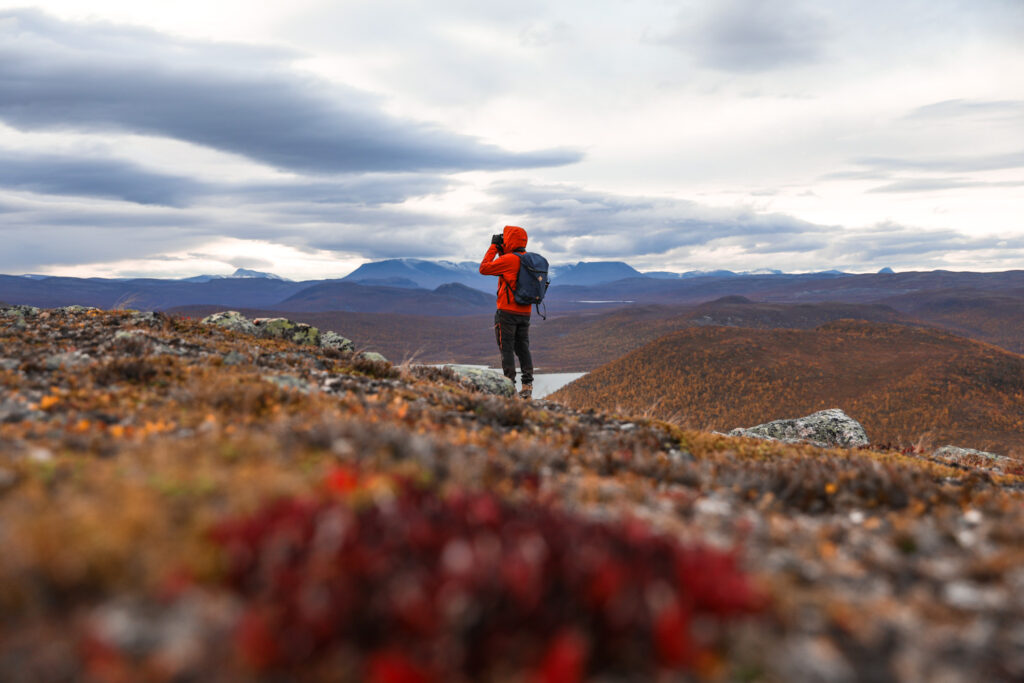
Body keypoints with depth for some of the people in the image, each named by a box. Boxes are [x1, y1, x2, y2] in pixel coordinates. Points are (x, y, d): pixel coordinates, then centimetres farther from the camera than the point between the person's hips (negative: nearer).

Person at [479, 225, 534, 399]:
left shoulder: (509, 259, -15)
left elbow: (484, 268, -8)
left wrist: (493, 247, 0)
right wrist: (500, 251, 15)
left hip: (507, 311, -7)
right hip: (525, 312, 7)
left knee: (506, 348, -1)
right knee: (523, 348, 11)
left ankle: (510, 385, -2)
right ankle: (527, 386, 9)